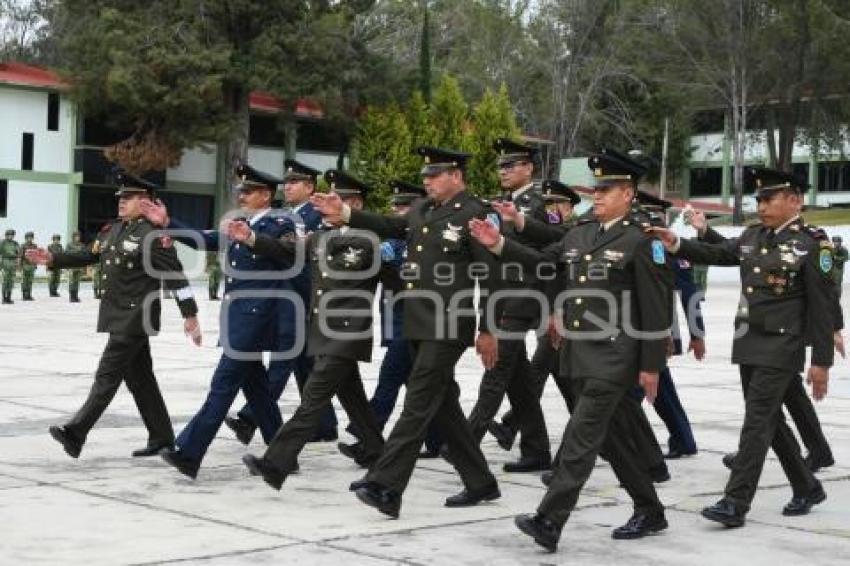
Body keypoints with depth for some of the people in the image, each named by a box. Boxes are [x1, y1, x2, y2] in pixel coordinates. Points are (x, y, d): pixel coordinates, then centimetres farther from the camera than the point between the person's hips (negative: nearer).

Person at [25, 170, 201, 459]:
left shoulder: (154, 235, -13)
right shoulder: (118, 229, 13)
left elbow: (176, 276, -15)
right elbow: (92, 255, 21)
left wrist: (190, 315, -16)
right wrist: (53, 259, 13)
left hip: (135, 316, -9)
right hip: (120, 315, 9)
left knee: (108, 374, -10)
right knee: (139, 377, 12)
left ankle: (76, 433, -11)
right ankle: (162, 438, 20)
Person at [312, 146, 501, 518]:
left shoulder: (475, 214, -9)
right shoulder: (422, 209, 14)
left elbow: (489, 276, -9)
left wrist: (488, 331, -10)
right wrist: (345, 215, 4)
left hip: (448, 326, -8)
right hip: (419, 324, 8)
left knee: (418, 403, -10)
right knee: (443, 404, 12)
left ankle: (384, 487, -12)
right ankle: (480, 483, 23)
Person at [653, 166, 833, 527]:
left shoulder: (812, 244, -9)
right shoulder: (753, 236, 11)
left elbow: (822, 307, -10)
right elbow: (716, 254, 9)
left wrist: (821, 361, -11)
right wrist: (677, 245, -9)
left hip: (780, 349, -7)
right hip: (748, 344, 7)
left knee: (757, 421, -9)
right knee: (771, 420, 14)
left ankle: (735, 503, -7)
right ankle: (807, 489, 30)